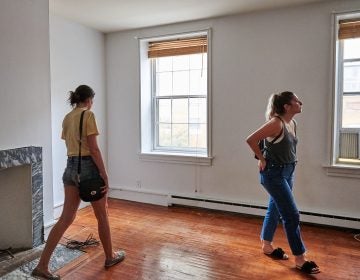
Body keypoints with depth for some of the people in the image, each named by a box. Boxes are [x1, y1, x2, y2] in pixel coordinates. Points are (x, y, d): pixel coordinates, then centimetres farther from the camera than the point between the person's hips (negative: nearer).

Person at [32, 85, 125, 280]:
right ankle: (110, 256, 27)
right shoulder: (88, 115, -12)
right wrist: (104, 174, -15)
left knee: (66, 218, 10)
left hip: (70, 167, 8)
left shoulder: (67, 118, 12)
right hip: (88, 167, -7)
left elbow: (69, 145, 17)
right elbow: (93, 149, -18)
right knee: (102, 216, 10)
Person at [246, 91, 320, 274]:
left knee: (275, 210, 19)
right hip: (274, 174, -9)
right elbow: (251, 140, -24)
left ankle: (267, 246, 36)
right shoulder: (276, 123, -22)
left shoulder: (292, 123, 5)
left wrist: (289, 163, 14)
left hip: (287, 173, 9)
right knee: (292, 215, -3)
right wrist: (262, 160, -15)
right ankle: (300, 259, 12)